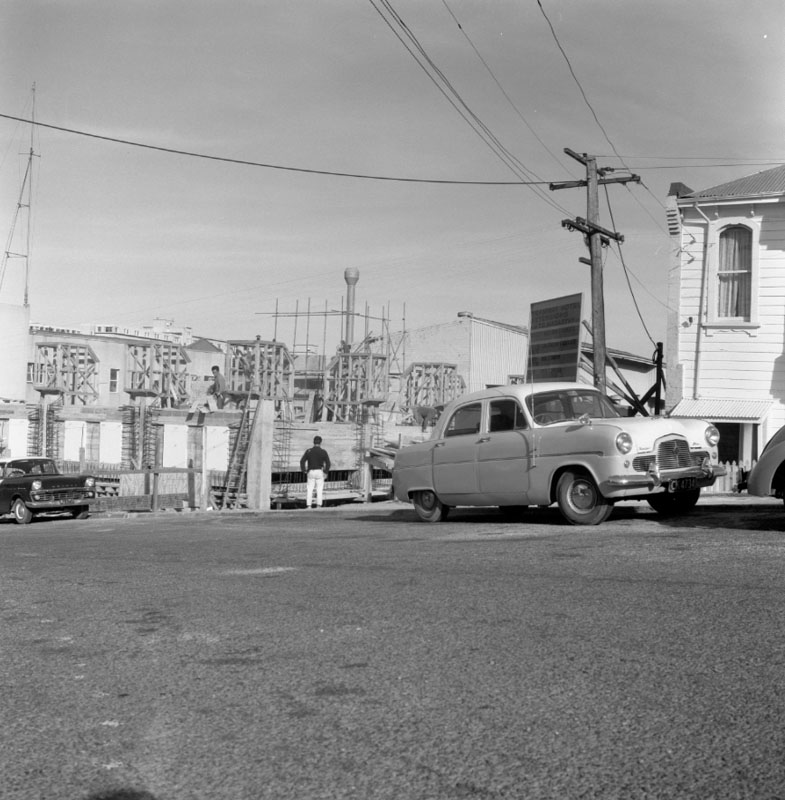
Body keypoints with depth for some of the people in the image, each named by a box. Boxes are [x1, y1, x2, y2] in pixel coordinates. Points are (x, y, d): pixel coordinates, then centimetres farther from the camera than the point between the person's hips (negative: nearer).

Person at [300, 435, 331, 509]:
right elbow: (328, 463, -7)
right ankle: (318, 505, -2)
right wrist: (325, 472, 1)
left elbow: (302, 461, -3)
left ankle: (308, 505, 1)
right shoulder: (323, 452, -3)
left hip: (311, 472, 1)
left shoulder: (308, 451, 0)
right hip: (319, 472, -1)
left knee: (309, 489, 6)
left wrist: (304, 471, 4)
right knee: (319, 490, 3)